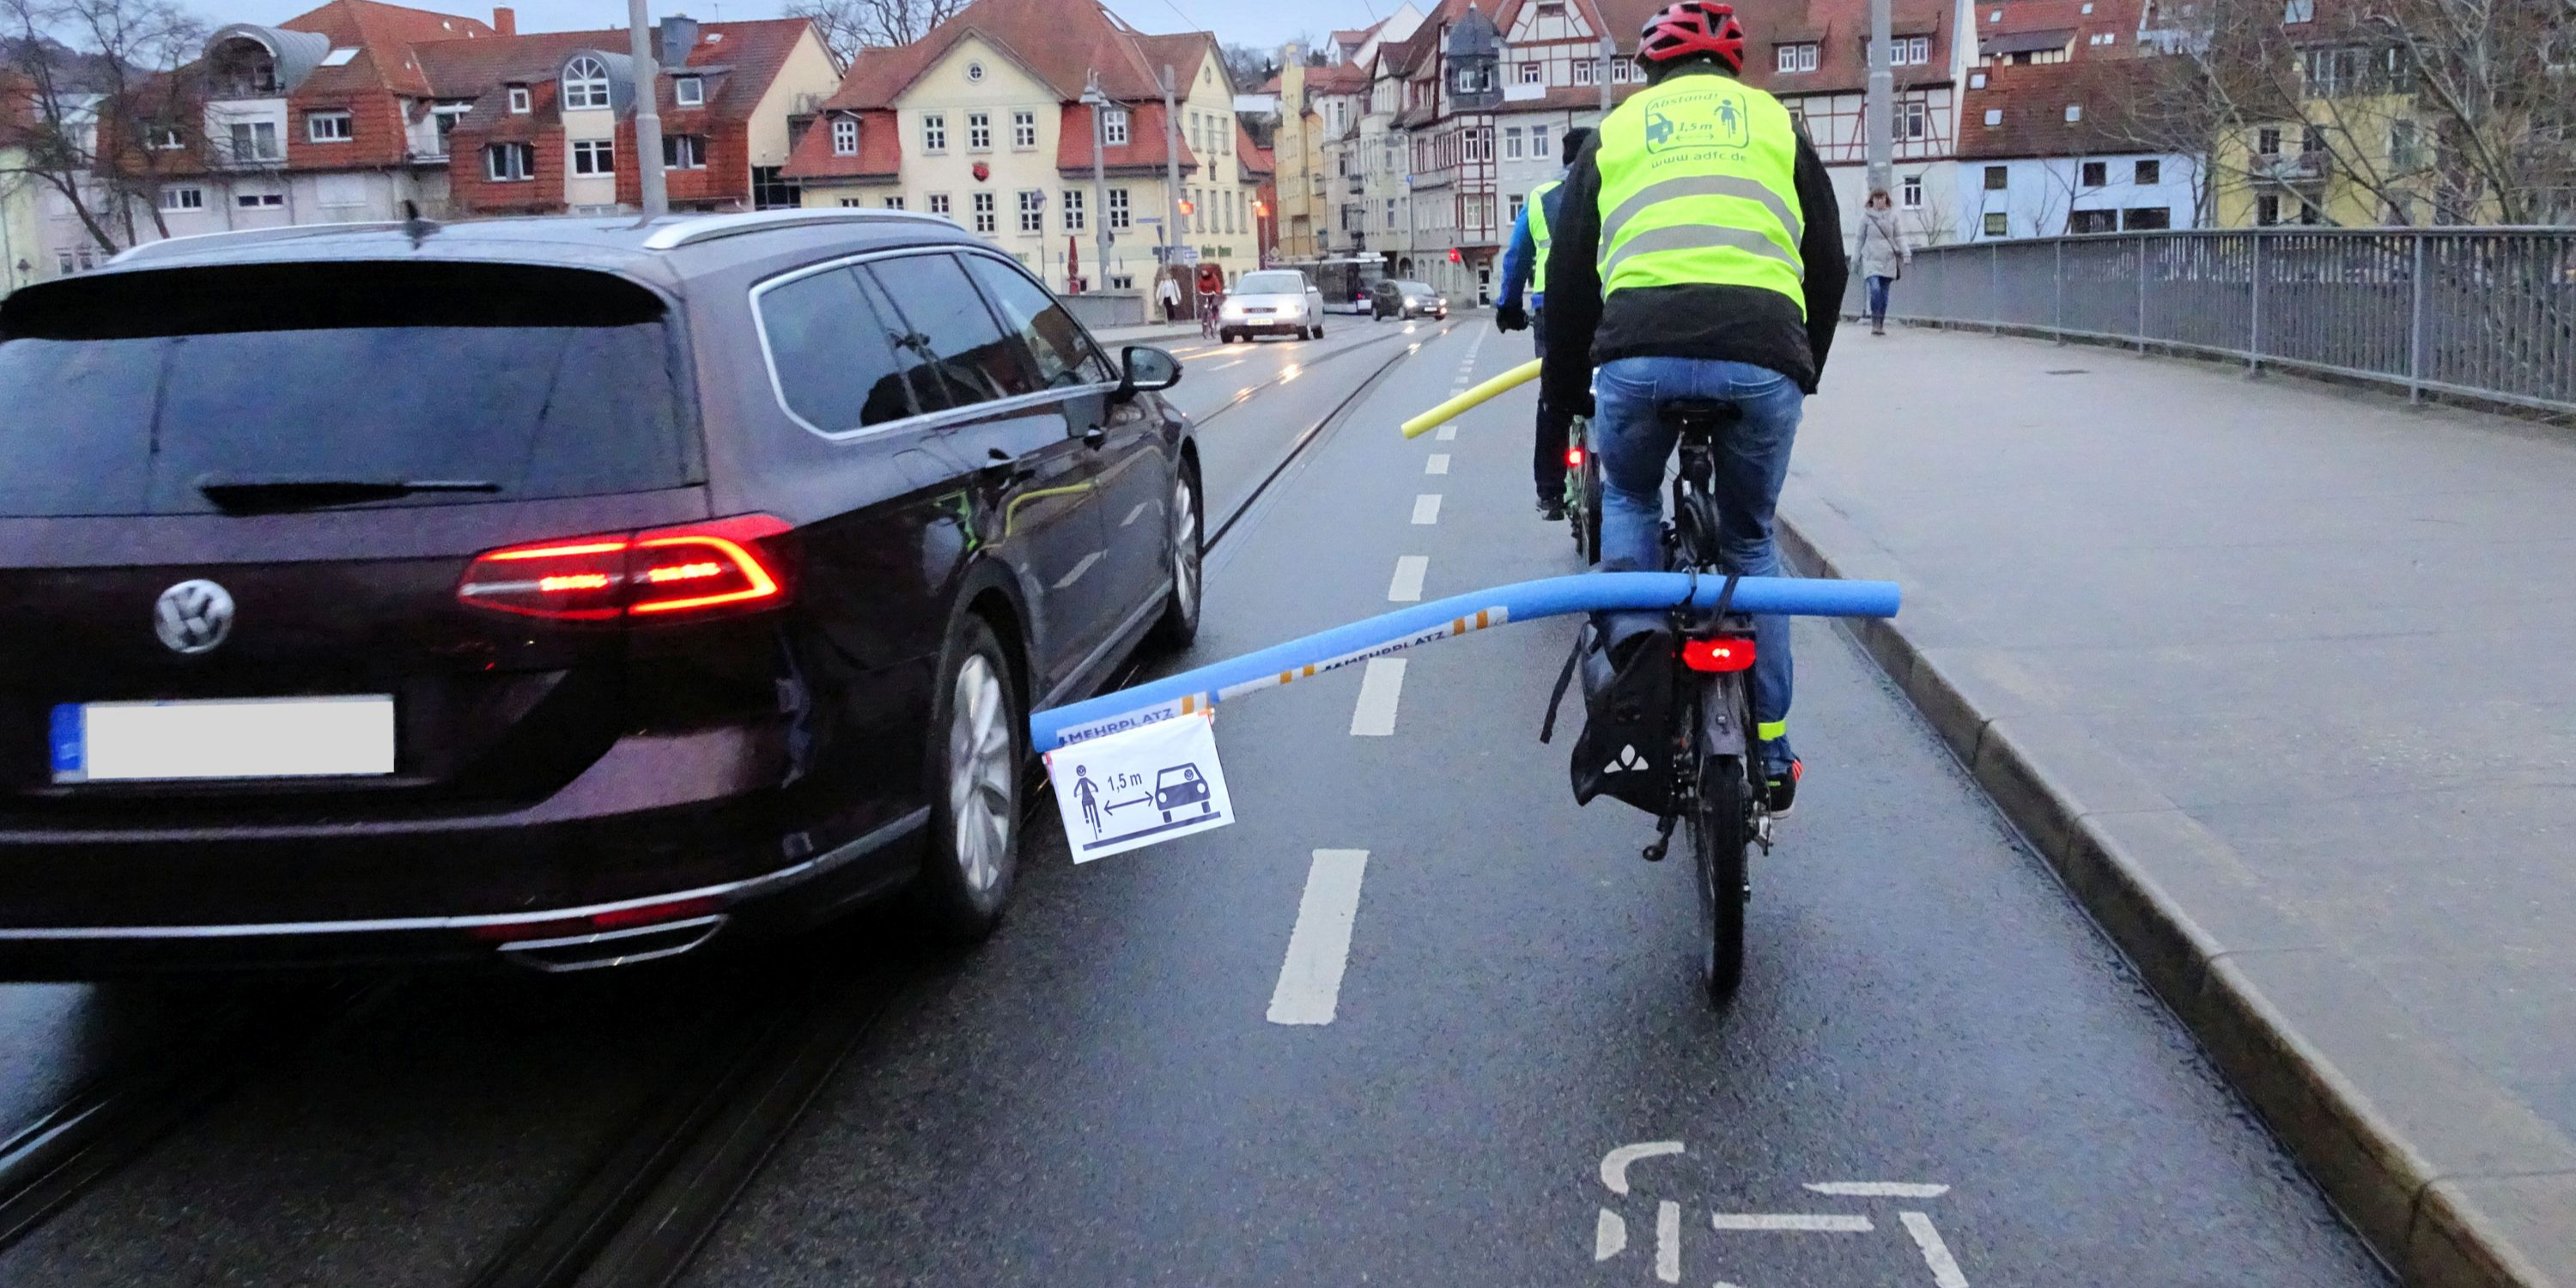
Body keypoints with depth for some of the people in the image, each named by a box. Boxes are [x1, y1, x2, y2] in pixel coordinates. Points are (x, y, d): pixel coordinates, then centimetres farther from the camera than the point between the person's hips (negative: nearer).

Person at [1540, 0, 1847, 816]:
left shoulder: (1616, 130, 24)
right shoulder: (1774, 122, 25)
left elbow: (1569, 273, 23)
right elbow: (1828, 265, 25)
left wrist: (1564, 388, 34)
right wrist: (1805, 369, 40)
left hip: (1640, 349, -1)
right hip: (1762, 354, 1)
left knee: (1629, 501, 30)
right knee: (1750, 544, 20)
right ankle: (1769, 754, 22)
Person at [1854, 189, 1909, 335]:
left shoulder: (1892, 215, 7)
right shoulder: (1866, 216, 1)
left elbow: (1899, 236, 9)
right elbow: (1860, 239, 7)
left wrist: (1906, 254, -1)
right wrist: (1855, 260, 9)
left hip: (1888, 260, 3)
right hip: (1871, 259, -2)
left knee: (1884, 293, 4)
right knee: (1875, 289, -20)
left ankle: (1881, 325, 14)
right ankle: (1874, 322, -11)